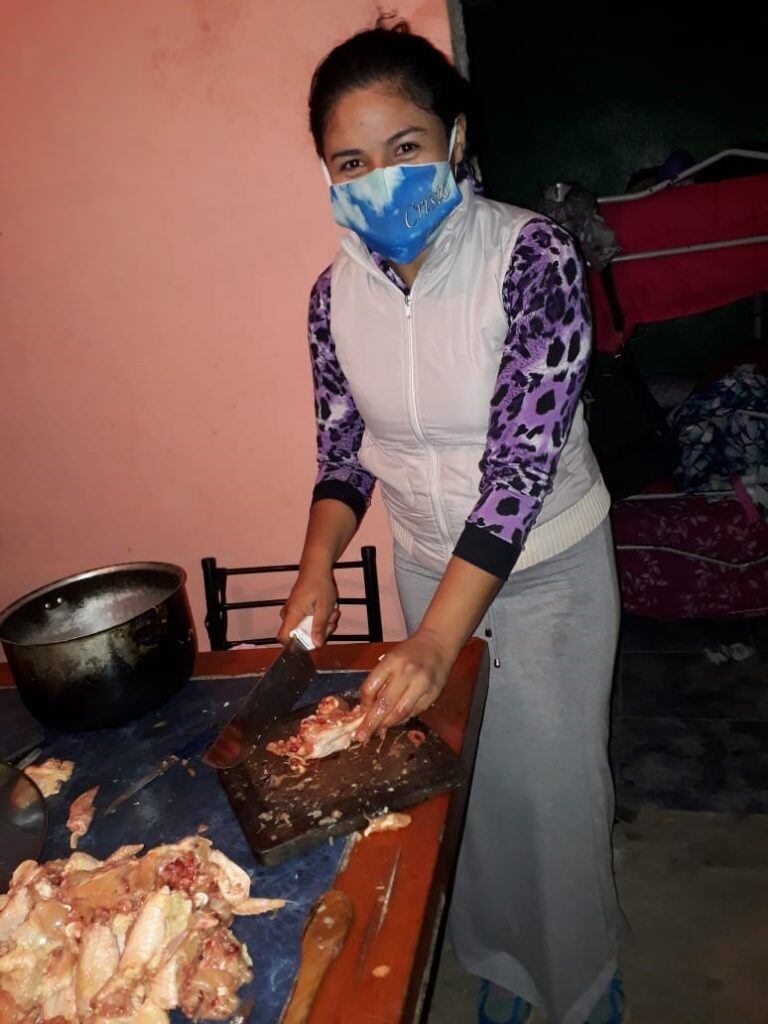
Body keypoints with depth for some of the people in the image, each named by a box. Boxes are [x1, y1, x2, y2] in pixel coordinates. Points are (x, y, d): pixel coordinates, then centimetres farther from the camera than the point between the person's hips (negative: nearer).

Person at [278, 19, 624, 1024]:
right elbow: (343, 448, 2)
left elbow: (524, 457, -26)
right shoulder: (335, 292, -7)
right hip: (429, 566, 4)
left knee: (551, 777, 10)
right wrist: (317, 568, -14)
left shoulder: (531, 255, -21)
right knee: (471, 772, 17)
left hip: (550, 568, -3)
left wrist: (436, 639, -31)